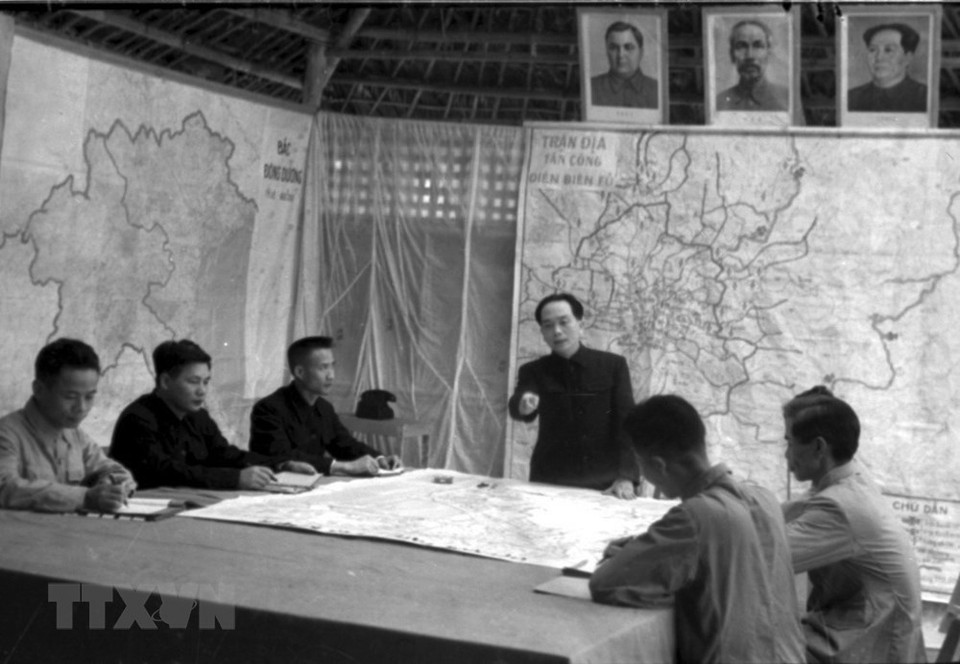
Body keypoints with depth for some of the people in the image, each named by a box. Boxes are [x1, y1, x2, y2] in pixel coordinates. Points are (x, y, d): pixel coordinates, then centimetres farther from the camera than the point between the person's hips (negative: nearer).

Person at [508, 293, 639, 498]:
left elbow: (626, 423, -6)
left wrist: (626, 477, -19)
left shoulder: (613, 365, 1)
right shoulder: (534, 371, 2)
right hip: (549, 485, 1)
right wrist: (523, 405, -40)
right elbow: (517, 407, -16)